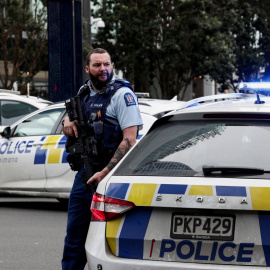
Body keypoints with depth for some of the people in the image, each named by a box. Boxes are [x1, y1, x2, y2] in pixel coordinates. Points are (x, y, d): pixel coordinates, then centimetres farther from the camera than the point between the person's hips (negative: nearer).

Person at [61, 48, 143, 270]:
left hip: (110, 175, -7)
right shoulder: (84, 92, 12)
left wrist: (105, 173, -22)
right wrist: (68, 120, 2)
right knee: (74, 233, 12)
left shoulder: (122, 94, -10)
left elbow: (130, 139, -17)